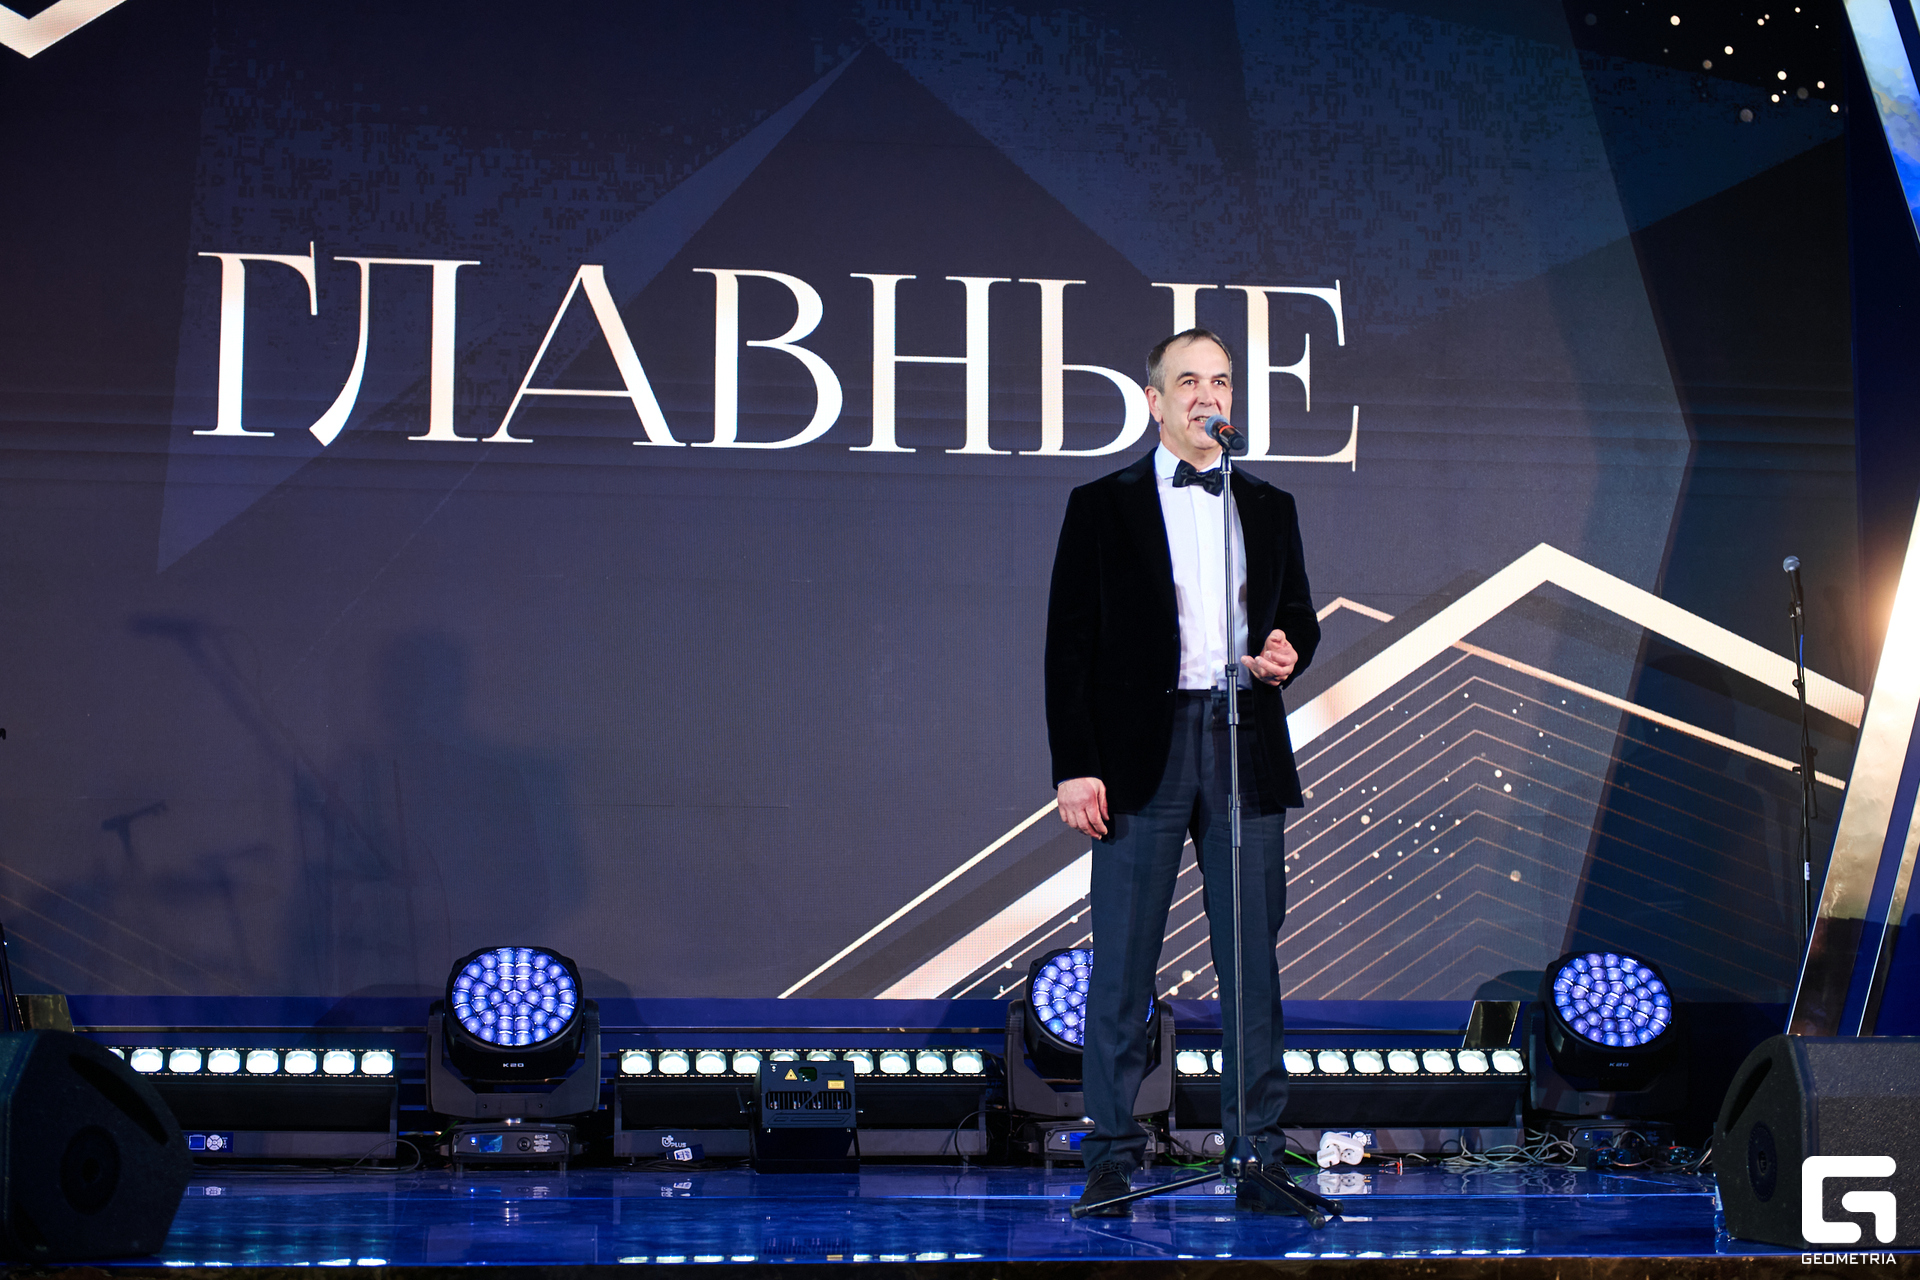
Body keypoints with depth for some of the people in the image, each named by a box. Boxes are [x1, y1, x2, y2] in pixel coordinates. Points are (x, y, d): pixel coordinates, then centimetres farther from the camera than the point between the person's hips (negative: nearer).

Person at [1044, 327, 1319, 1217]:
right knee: (1122, 962, -1)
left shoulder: (1269, 507, 15)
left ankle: (1256, 1154, 9)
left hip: (1247, 749, 3)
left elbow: (1299, 612, 23)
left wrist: (1289, 651, -3)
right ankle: (1112, 1157, 6)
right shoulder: (1103, 506, 5)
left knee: (1253, 958, 3)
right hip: (1143, 752, -3)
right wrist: (1075, 766, -8)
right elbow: (1070, 643, 0)